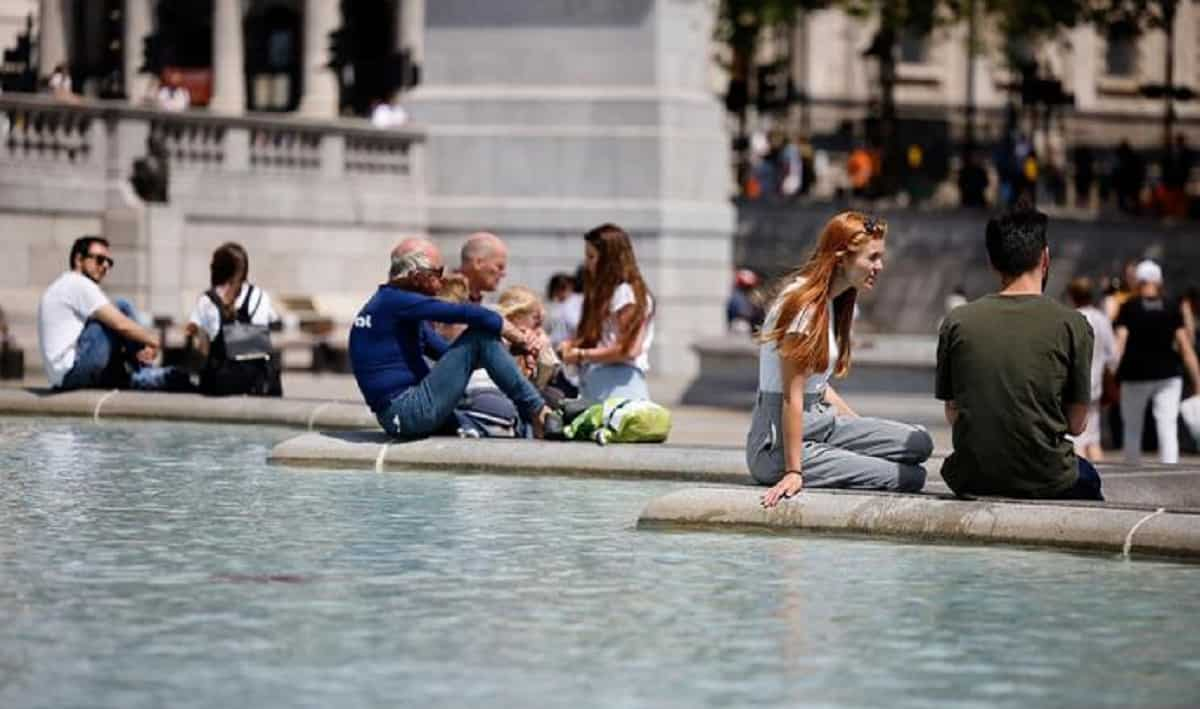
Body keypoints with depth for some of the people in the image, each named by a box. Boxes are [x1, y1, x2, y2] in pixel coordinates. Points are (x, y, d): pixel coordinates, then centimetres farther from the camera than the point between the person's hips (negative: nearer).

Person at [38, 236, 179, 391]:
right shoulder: (78, 283, -7)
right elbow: (121, 325, -16)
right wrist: (154, 341, -1)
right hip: (73, 371, -11)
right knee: (122, 307, -8)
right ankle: (145, 376, -4)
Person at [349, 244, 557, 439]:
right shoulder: (395, 301, -11)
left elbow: (443, 350, 20)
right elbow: (465, 313, -18)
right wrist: (515, 334, -6)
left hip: (393, 419, 10)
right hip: (409, 411, -10)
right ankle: (539, 412, -8)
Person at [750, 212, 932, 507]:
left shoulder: (831, 304, 12)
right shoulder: (803, 306, -18)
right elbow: (792, 397, -21)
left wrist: (860, 427, 14)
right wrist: (793, 472, -23)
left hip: (820, 422, 9)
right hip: (777, 447, -9)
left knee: (919, 444, -2)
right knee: (911, 477, -13)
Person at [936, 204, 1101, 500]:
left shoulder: (956, 323, -1)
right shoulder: (1072, 325, -7)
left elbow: (952, 415, 7)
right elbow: (1077, 425, -1)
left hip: (971, 480, 2)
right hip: (1045, 482, -2)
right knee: (1086, 478, 33)